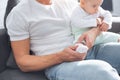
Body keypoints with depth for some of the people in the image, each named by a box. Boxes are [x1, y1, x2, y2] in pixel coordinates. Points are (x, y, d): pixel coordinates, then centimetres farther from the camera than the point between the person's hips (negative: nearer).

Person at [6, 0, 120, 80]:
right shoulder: (18, 14, -2)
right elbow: (23, 62, -3)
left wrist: (94, 31, -5)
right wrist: (60, 57, -18)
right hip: (56, 65, -6)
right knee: (102, 70, -35)